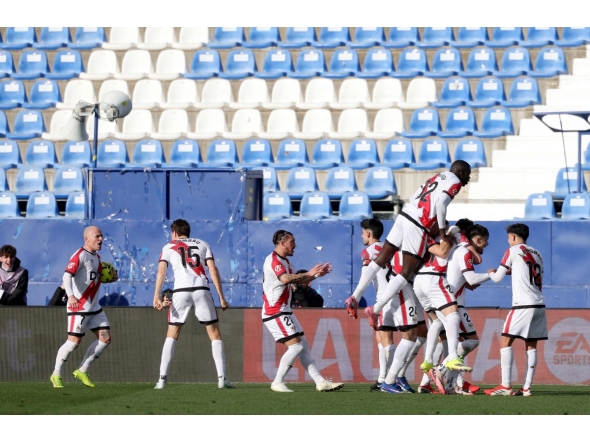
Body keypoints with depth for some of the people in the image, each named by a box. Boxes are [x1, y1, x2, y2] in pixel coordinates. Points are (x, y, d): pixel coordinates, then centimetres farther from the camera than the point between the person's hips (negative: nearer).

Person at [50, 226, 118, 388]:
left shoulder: (96, 257, 13)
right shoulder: (80, 256, -14)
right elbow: (67, 275, -27)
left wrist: (110, 278, 8)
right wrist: (70, 295, -42)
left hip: (94, 307, 9)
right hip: (79, 306, -9)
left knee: (105, 339, 3)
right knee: (74, 341, -9)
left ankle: (82, 371, 14)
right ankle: (56, 375, 6)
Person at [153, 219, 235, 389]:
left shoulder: (168, 247, 16)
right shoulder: (202, 244, 19)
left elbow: (161, 272, 0)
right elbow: (213, 270, 8)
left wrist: (156, 297, -8)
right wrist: (221, 298, 7)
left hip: (181, 291, 0)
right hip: (201, 290, 0)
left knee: (172, 335, 10)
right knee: (214, 334, 8)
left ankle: (162, 379, 1)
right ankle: (222, 378, -1)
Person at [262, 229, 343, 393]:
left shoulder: (284, 261, 17)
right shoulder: (273, 260, -15)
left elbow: (297, 280, 23)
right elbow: (285, 279, -31)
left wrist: (316, 274, 10)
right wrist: (309, 274, -27)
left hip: (284, 311, 10)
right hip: (275, 312, -10)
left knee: (303, 345, 7)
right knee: (295, 346, -14)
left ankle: (320, 382, 7)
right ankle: (278, 383, -8)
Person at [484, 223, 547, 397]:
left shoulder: (513, 251, 0)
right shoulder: (536, 254, 18)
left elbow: (497, 278, 5)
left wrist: (491, 273, 26)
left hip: (523, 304, -7)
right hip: (539, 304, 7)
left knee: (505, 341, -4)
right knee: (531, 346, 7)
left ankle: (506, 386, -13)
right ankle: (527, 387, 0)